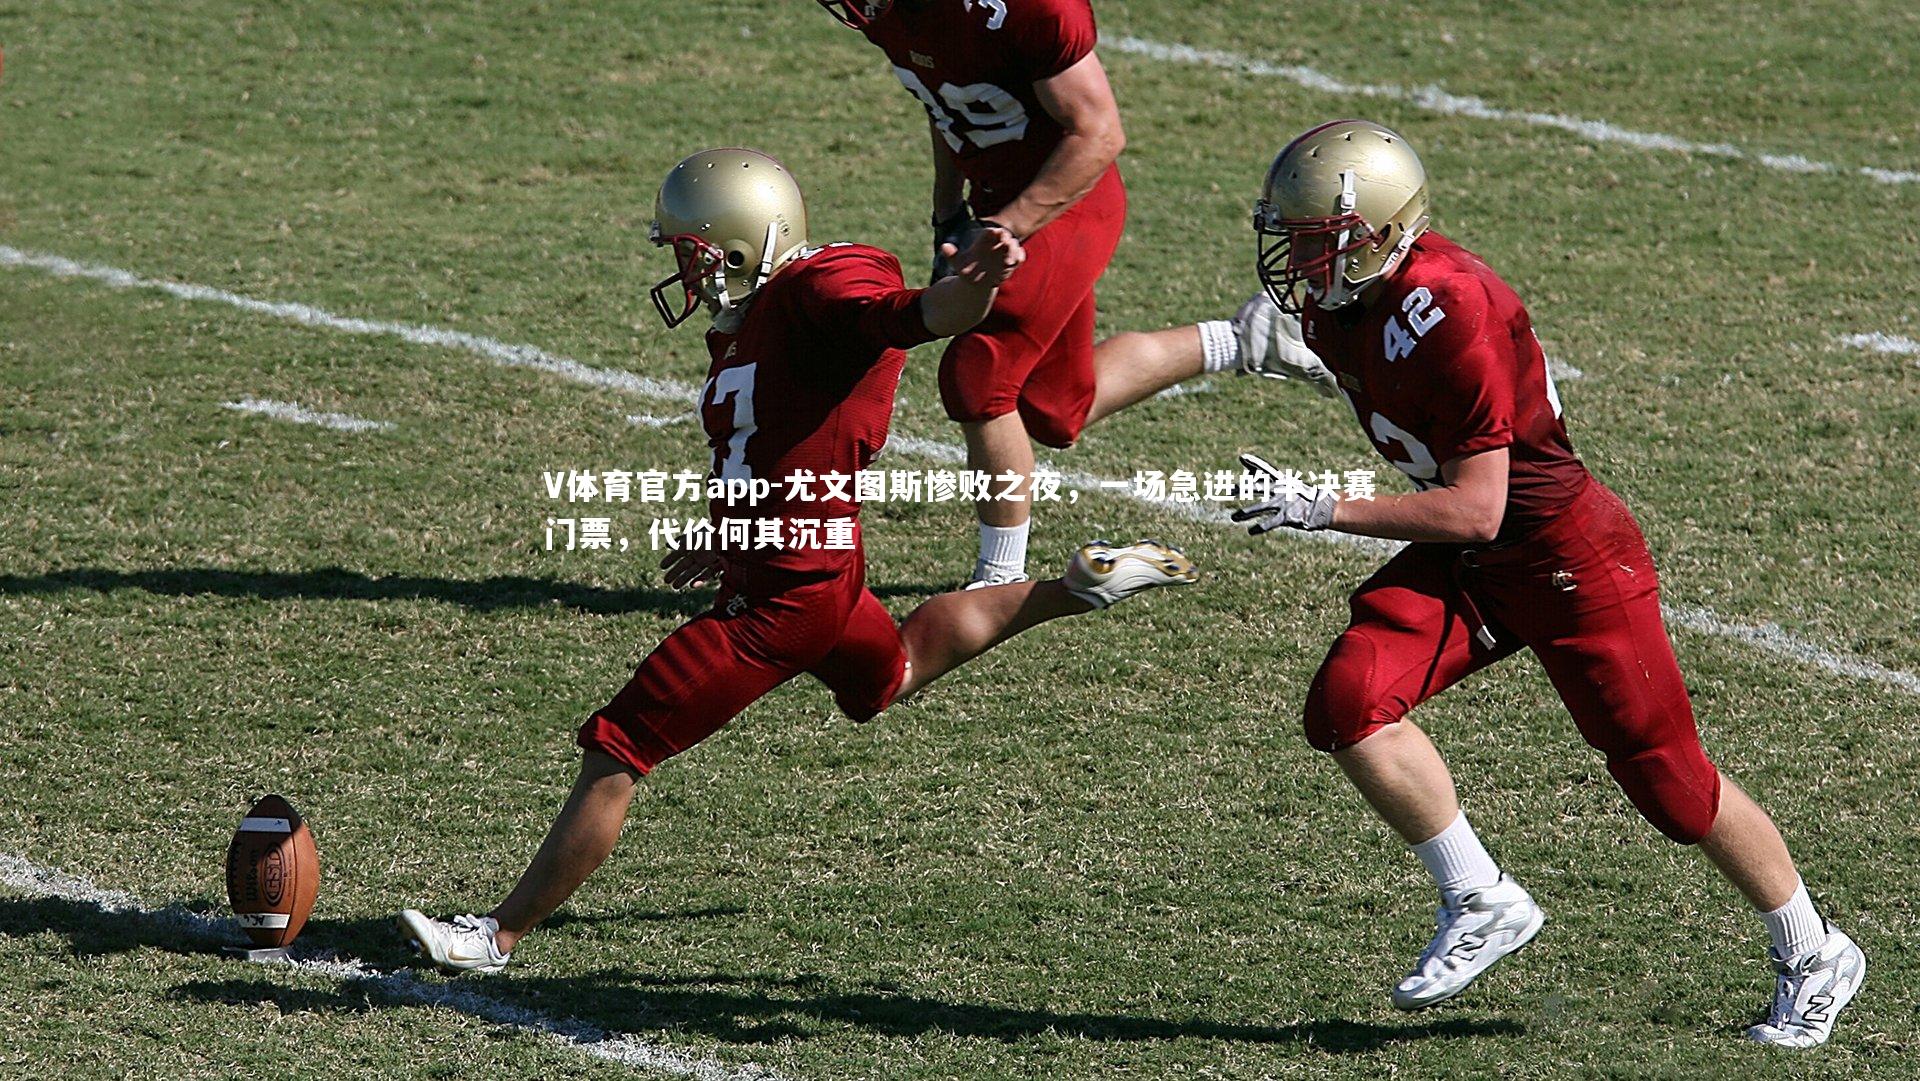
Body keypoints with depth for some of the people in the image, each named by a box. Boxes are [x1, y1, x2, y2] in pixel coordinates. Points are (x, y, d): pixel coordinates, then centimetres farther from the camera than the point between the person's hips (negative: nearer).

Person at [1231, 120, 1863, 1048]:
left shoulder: (1447, 313, -30)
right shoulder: (1331, 308, -3)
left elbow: (1474, 511, -28)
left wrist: (1321, 511, -30)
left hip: (1567, 554, -8)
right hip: (1465, 562, 8)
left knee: (1668, 780, 3)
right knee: (1347, 702, -15)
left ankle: (1813, 959, 24)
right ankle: (1481, 903, 0)